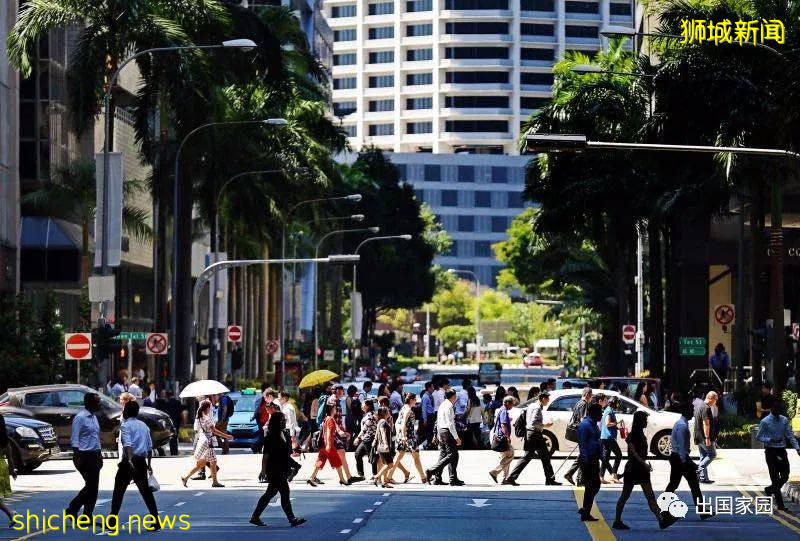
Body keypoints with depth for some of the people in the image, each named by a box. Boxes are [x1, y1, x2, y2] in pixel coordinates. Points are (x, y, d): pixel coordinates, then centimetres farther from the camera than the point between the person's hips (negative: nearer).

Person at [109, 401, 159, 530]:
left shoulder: (126, 426, -7)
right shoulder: (144, 426, 14)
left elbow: (128, 445, -22)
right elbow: (150, 447, 16)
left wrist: (130, 461, -33)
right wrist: (149, 464, 23)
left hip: (129, 462, -6)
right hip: (142, 461, 6)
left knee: (119, 491, 5)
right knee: (146, 491, 8)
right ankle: (156, 521, 1)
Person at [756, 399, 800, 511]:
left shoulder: (784, 420, 5)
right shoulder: (765, 422, -7)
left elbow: (790, 435, 4)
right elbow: (758, 437, -3)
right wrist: (770, 440, -20)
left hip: (782, 450, 5)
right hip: (771, 451, -5)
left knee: (785, 476, 4)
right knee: (775, 477, -2)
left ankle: (770, 489, 32)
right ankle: (780, 504, 2)